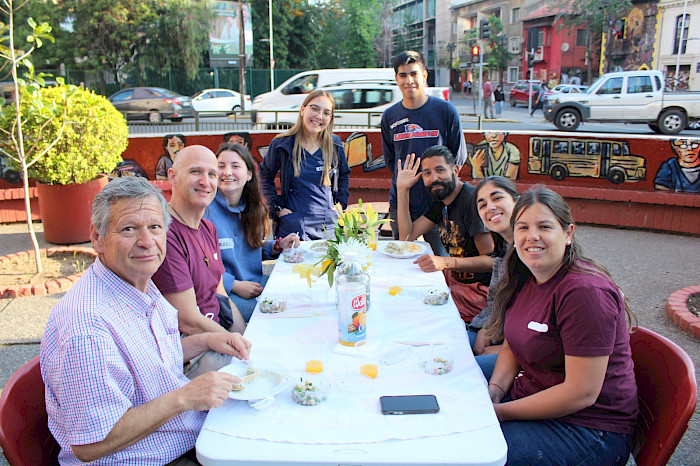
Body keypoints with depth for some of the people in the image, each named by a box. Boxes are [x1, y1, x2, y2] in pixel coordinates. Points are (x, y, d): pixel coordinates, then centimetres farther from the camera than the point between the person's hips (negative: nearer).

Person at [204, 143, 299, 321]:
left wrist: (278, 246, 3)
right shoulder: (205, 209, -15)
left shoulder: (253, 207, 8)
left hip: (257, 283, 7)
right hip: (222, 293, -7)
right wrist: (235, 285, -21)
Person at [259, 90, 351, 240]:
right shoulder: (281, 145, -4)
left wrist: (340, 204, 8)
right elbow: (265, 177, 9)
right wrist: (277, 207, 1)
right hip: (292, 226, -2)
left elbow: (344, 176, 19)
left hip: (329, 227, 3)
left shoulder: (335, 145, 3)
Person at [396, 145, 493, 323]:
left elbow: (492, 260, -23)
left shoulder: (473, 200, -20)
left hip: (479, 290, -9)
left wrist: (446, 262, -35)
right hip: (455, 277, 9)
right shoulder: (439, 201, 8)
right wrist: (402, 189, 2)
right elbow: (408, 236, 6)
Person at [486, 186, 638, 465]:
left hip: (588, 429, -8)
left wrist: (500, 412, -19)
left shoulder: (585, 292, -24)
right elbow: (512, 347, 13)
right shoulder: (525, 279, 3)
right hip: (529, 398, 8)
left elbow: (581, 393, -24)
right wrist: (493, 392, -6)